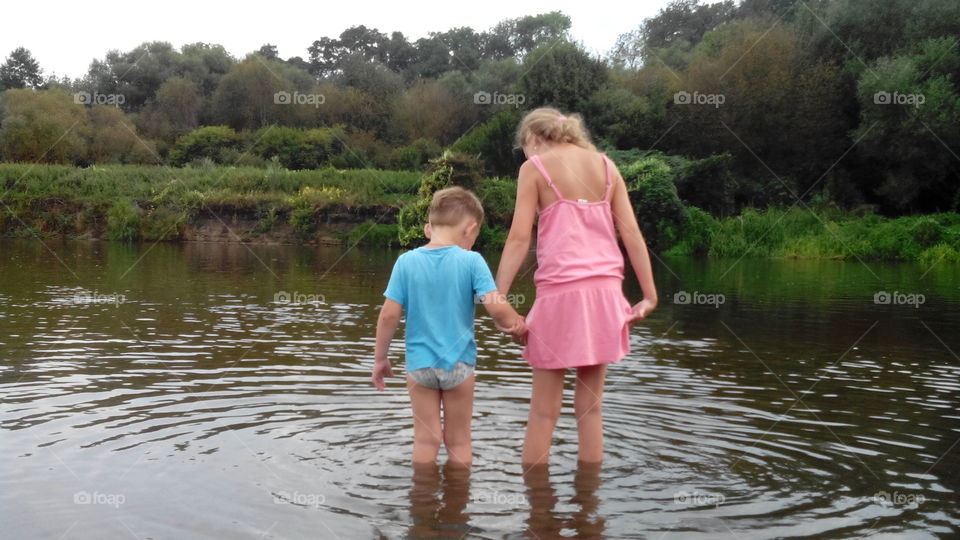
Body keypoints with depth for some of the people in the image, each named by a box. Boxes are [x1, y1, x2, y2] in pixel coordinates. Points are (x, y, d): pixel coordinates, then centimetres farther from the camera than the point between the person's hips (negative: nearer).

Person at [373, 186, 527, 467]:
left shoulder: (406, 261, -5)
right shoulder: (472, 261, -12)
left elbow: (389, 315, -6)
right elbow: (497, 307, -19)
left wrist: (380, 358, 5)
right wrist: (518, 327, 1)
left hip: (419, 363, 1)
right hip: (459, 363, -1)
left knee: (425, 439, 12)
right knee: (458, 441, 14)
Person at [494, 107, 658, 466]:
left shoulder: (535, 167, 1)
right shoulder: (605, 164, 12)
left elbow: (519, 239, -8)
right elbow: (631, 233, 7)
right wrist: (649, 295, 8)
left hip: (560, 290, -4)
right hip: (605, 289, 4)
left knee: (544, 410, 5)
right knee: (590, 405, 12)